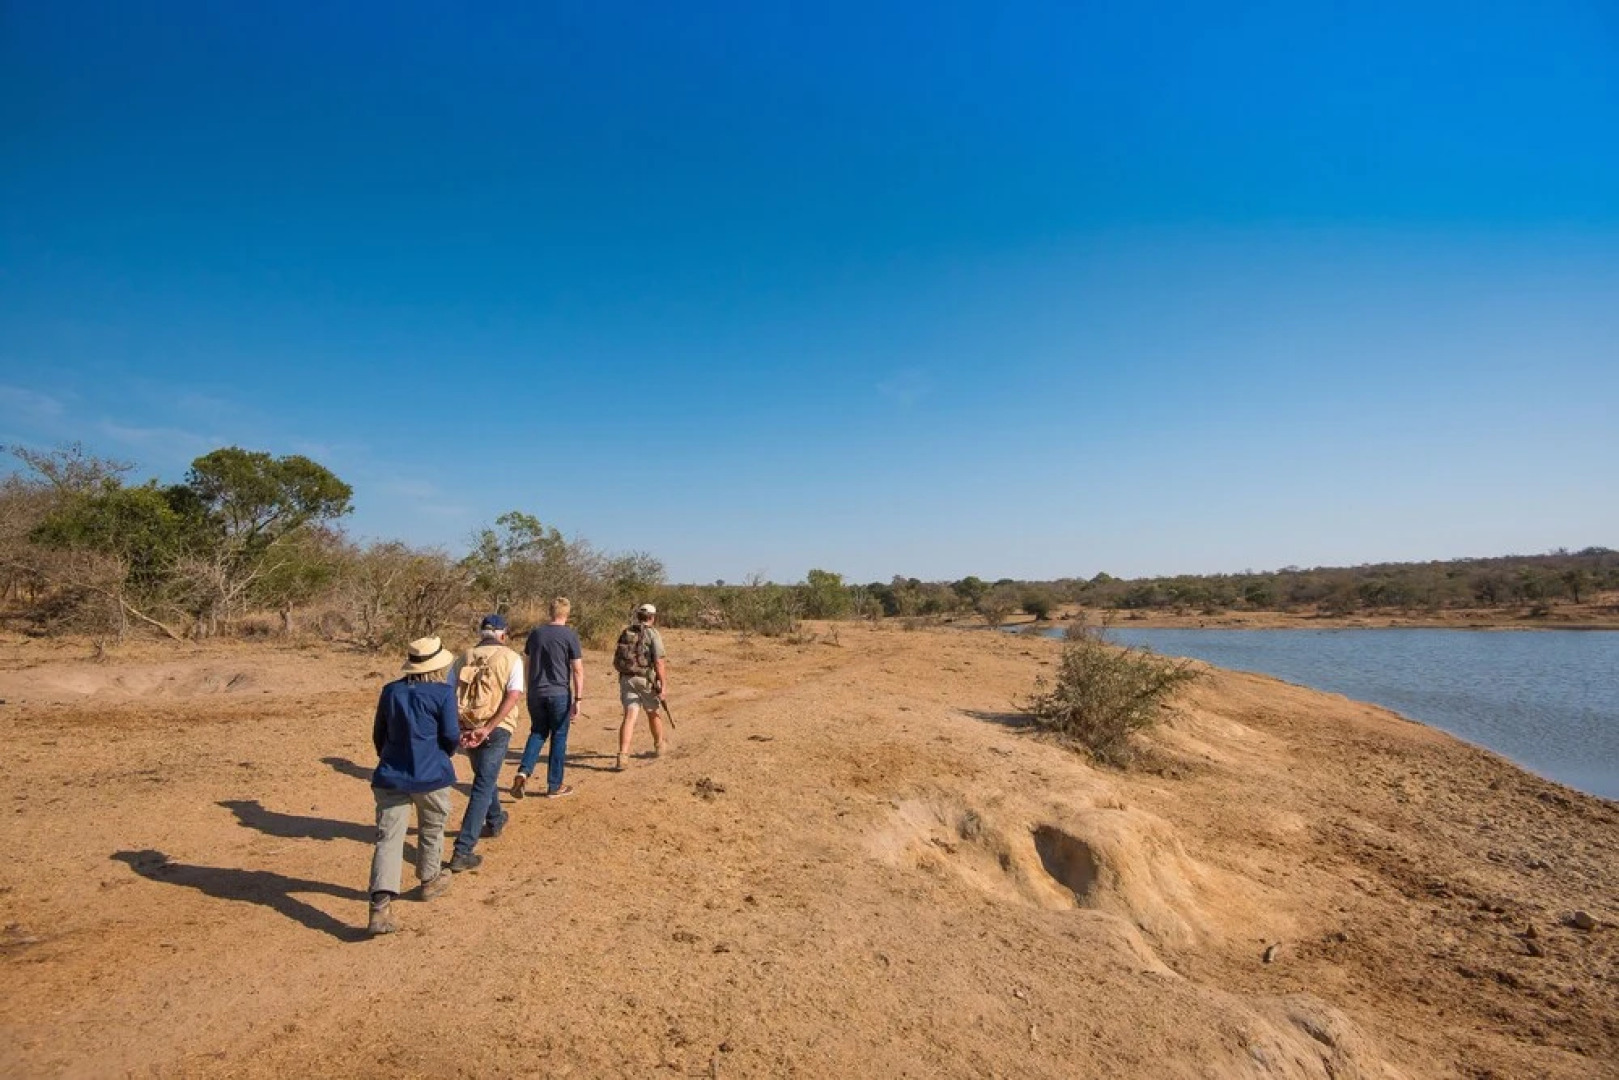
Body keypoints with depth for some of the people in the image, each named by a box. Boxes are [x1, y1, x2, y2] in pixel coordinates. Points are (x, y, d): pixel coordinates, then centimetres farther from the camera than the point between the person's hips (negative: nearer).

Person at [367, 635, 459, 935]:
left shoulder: (390, 691, 4)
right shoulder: (443, 693, -11)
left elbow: (378, 734, 13)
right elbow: (451, 737, -9)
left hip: (390, 777, 3)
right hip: (431, 776, -3)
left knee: (388, 839, 0)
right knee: (431, 830, 20)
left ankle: (381, 906, -12)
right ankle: (429, 881, 38)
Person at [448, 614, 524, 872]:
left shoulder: (464, 658, 8)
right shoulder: (511, 658, -2)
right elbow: (513, 696, -16)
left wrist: (458, 730, -9)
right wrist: (487, 729, -18)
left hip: (466, 728, 5)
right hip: (496, 729, -4)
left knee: (486, 776, 26)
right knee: (483, 787, -1)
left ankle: (495, 821, 48)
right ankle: (463, 852, -6)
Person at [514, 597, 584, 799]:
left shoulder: (535, 633, 5)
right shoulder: (570, 636, -8)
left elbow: (527, 663, 14)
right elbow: (577, 669, -12)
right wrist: (578, 699, -9)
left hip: (535, 693, 4)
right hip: (560, 694, -4)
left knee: (537, 733, 18)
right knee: (559, 738, 8)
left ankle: (523, 772, -3)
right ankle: (554, 786, 15)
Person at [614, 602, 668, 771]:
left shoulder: (625, 633, 11)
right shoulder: (653, 634, -7)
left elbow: (616, 662, 15)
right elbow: (659, 662, -15)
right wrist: (663, 685, -11)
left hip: (626, 679, 3)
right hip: (646, 681, -3)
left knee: (629, 717, -3)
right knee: (653, 712, 19)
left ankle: (623, 756, -18)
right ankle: (659, 745, 39)